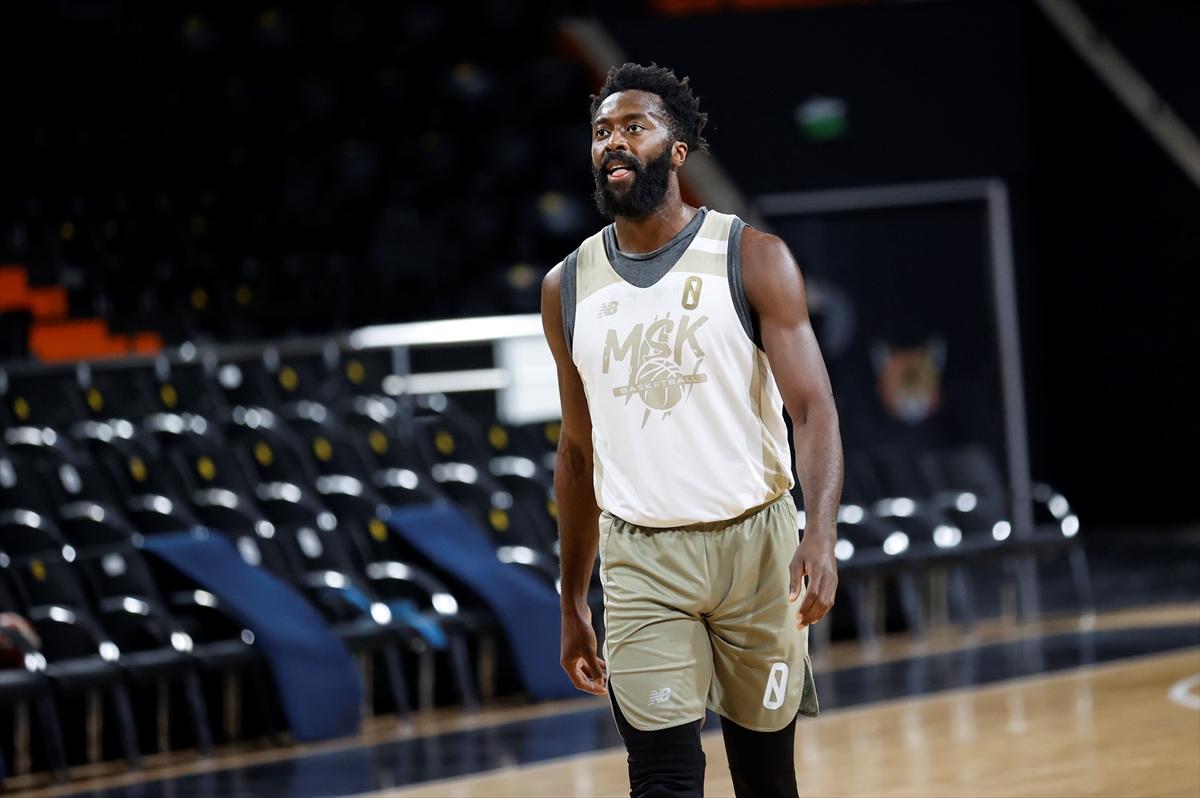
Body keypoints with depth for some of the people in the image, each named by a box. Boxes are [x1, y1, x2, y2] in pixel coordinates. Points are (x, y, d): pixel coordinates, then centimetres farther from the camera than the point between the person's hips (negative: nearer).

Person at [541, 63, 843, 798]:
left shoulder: (753, 259, -5)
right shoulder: (569, 289, 6)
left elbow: (813, 409, -11)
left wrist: (822, 535, -28)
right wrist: (574, 604, 15)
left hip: (755, 541, -1)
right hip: (641, 557, 1)